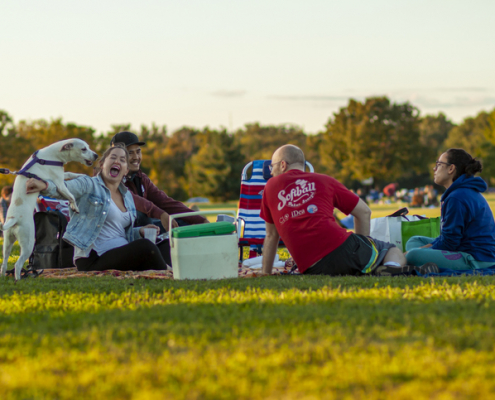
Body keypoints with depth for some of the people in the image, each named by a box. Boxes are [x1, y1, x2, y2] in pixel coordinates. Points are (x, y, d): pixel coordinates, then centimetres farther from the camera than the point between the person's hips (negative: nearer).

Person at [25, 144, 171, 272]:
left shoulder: (127, 196, 21)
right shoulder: (89, 185, -1)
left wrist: (139, 232, 7)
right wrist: (45, 185, -42)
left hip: (122, 255, 8)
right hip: (92, 259, -8)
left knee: (167, 246, -10)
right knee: (145, 246, -29)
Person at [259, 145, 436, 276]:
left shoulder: (271, 187, 19)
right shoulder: (323, 181, 20)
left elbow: (271, 236, 23)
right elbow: (364, 212, 21)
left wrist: (266, 274, 32)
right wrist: (363, 250, 29)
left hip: (310, 269, 0)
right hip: (340, 247, 0)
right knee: (392, 250, 21)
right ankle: (392, 268, -19)